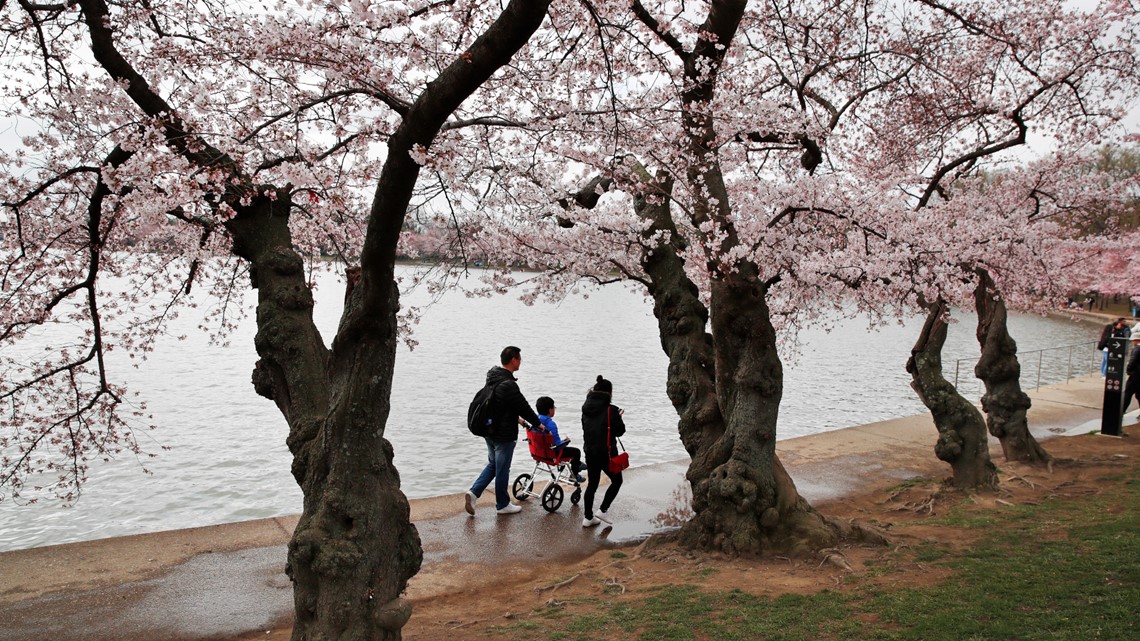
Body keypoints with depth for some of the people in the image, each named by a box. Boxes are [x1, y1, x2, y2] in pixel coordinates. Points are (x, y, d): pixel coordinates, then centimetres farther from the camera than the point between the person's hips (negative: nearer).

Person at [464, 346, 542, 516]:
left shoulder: (493, 379, 5)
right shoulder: (508, 385, -25)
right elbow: (524, 407, -18)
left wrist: (516, 418, 23)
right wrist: (538, 424, -2)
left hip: (489, 431, 9)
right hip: (504, 435, -9)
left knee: (493, 464, 22)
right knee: (502, 469, 6)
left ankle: (474, 492, 10)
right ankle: (502, 504, 21)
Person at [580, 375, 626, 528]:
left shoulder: (586, 408, 3)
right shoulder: (611, 410, -16)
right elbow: (620, 431, -10)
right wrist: (618, 418, 8)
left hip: (589, 451, 6)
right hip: (606, 452, -6)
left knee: (592, 484, 14)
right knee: (616, 480, 15)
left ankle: (588, 517, 17)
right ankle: (603, 510, 9)